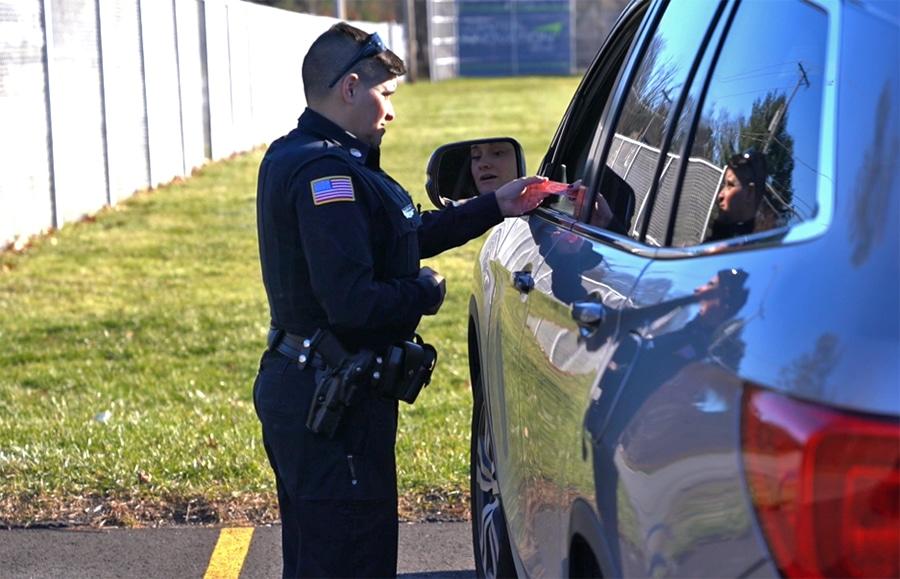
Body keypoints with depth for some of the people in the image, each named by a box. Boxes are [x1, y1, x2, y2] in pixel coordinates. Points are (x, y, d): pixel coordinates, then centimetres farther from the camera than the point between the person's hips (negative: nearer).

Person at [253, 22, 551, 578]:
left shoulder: (291, 157, 13)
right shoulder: (327, 173, -21)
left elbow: (411, 233, 17)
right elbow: (353, 302, -29)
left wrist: (495, 207, 13)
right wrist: (428, 291, -12)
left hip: (296, 384, 11)